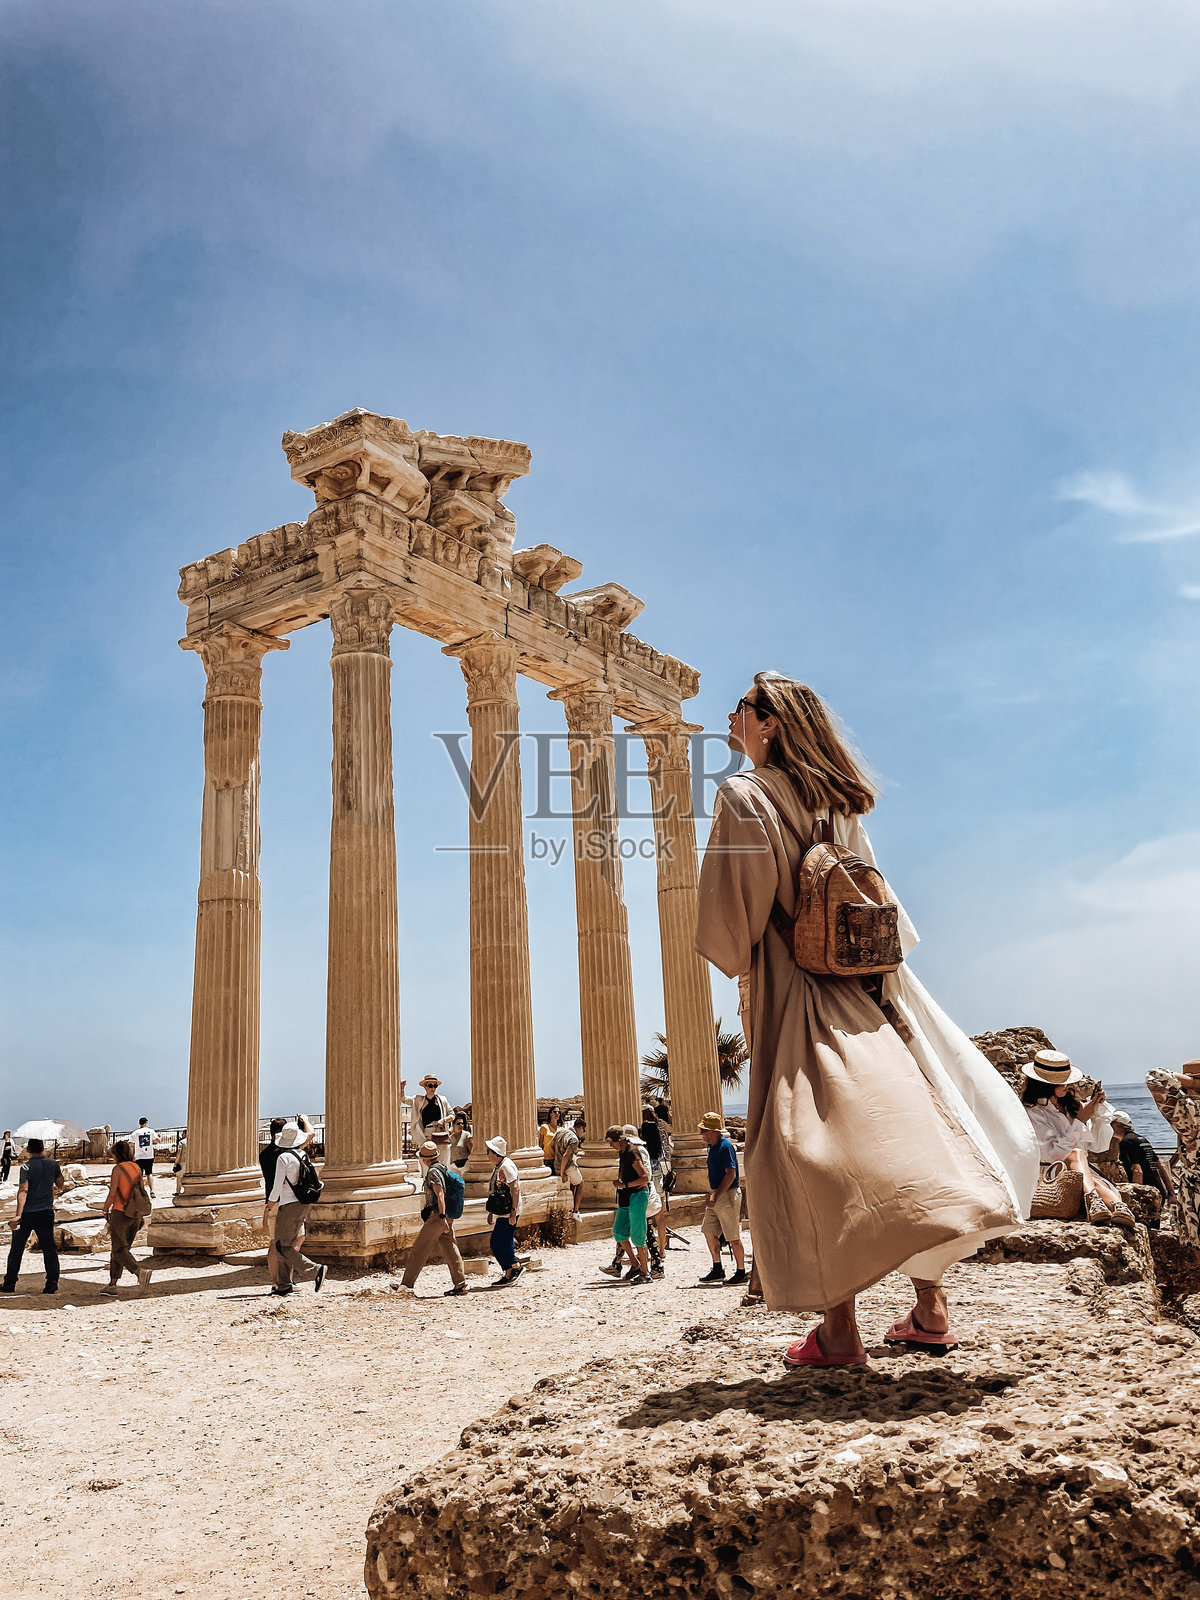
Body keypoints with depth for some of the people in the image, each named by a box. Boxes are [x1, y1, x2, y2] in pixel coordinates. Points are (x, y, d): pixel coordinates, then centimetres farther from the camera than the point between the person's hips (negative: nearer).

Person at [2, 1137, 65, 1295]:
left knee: (16, 1249, 12)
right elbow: (60, 1186, 15)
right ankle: (52, 1285, 0)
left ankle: (9, 1285, 19)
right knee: (49, 1248, 6)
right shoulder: (53, 1165, 1)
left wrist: (18, 1215, -24)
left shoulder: (26, 1167, -11)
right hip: (46, 1213, 3)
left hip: (27, 1213, -3)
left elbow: (23, 1191, -21)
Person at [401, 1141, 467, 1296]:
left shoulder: (433, 1172, -13)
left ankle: (407, 1285, 4)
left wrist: (442, 1217, -28)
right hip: (446, 1217, 9)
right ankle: (460, 1285, 9)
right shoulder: (441, 1168, 16)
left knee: (418, 1250, -1)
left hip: (436, 1217, -9)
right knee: (450, 1251, 9)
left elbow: (440, 1194, -23)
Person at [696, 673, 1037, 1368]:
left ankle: (839, 1330, -4)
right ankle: (931, 1311, 15)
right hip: (870, 975, 7)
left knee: (813, 1142, -5)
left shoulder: (742, 796, -7)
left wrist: (743, 967, 5)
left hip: (795, 981, -7)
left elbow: (735, 914, -10)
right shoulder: (840, 800, 14)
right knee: (904, 1115, 9)